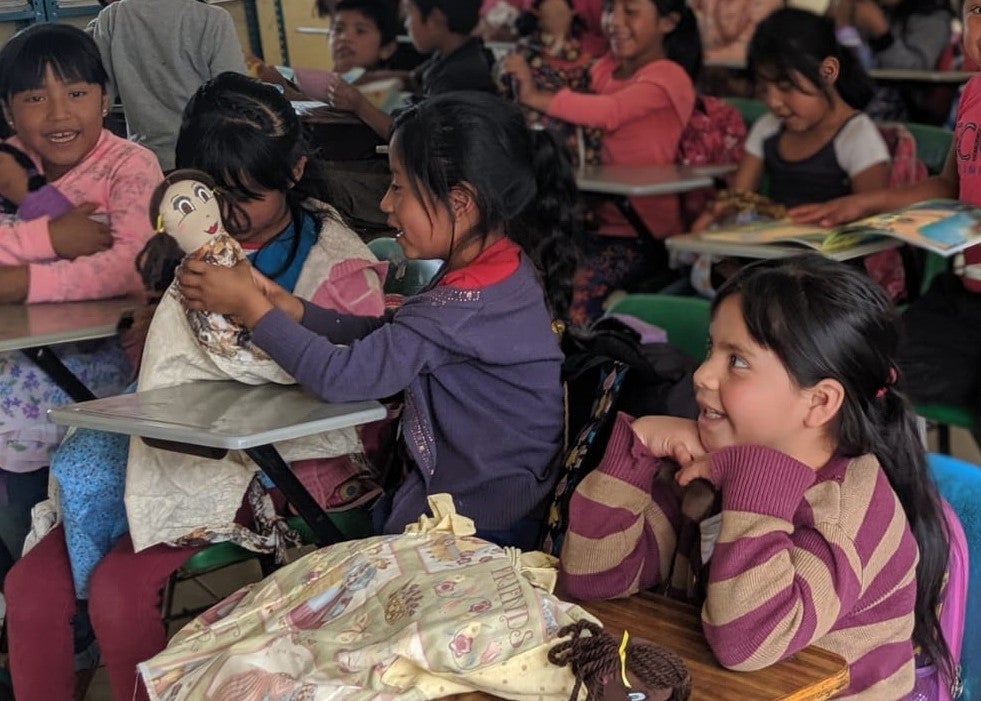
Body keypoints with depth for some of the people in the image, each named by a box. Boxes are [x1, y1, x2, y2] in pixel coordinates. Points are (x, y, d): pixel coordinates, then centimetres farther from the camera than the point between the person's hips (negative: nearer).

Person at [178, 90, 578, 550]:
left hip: (483, 526, -9)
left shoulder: (467, 304, -27)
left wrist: (250, 306, -13)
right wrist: (295, 312, -2)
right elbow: (384, 336, 10)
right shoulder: (505, 266, 4)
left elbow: (340, 375, -24)